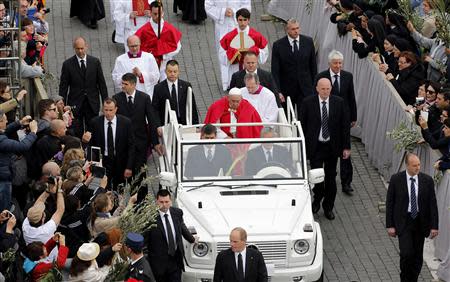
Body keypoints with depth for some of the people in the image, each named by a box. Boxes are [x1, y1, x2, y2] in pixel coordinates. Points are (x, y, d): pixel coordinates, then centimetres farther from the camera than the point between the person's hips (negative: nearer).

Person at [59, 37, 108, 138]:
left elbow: (102, 83, 7)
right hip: (75, 104, -1)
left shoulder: (95, 62, 4)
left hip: (92, 104, 1)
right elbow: (63, 87, 1)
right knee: (77, 133, -2)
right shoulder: (67, 64, -1)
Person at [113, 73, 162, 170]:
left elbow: (152, 121, -2)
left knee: (140, 172, 2)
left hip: (140, 142, 0)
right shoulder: (117, 98, -1)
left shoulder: (144, 98, -3)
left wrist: (156, 143, -5)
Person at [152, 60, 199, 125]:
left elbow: (193, 108, 9)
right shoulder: (158, 88, 3)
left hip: (184, 124, 1)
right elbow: (154, 110, 3)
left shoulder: (186, 86, 7)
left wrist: (195, 126, 4)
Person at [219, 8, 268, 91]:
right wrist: (234, 53, -13)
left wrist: (254, 51, -13)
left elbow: (265, 54, 5)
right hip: (234, 70, 0)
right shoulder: (229, 37, 0)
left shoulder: (256, 36, -1)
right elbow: (221, 56, 4)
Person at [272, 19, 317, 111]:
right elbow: (275, 71, -6)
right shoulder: (278, 45, -6)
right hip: (286, 90, -1)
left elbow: (313, 65, 9)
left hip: (305, 89, 1)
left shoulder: (308, 42, 2)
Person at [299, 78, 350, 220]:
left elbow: (345, 125, 1)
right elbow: (302, 125, -1)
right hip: (315, 146, -2)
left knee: (331, 177, 9)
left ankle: (328, 207, 24)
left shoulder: (339, 103, -3)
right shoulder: (308, 103, -7)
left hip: (332, 147, 2)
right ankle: (317, 200, 26)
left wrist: (346, 147, 0)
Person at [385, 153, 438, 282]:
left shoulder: (427, 180, -3)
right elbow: (389, 203, -2)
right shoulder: (396, 179, -7)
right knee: (407, 253, -12)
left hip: (420, 222, 2)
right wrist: (390, 225, -5)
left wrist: (434, 226, -3)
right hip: (403, 222, -2)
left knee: (418, 257, 8)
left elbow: (433, 204, 1)